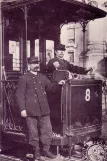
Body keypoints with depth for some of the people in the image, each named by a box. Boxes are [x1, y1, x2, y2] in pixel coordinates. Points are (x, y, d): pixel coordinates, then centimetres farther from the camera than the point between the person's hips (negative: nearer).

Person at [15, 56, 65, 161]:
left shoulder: (42, 77, 15)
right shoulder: (24, 78, -1)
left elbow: (49, 87, 24)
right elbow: (19, 95, -4)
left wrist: (57, 84, 4)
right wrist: (22, 109, -11)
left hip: (44, 110, 5)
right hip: (31, 111, -4)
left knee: (47, 130, 6)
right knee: (33, 132, 4)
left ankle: (46, 150, 20)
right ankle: (36, 152, 19)